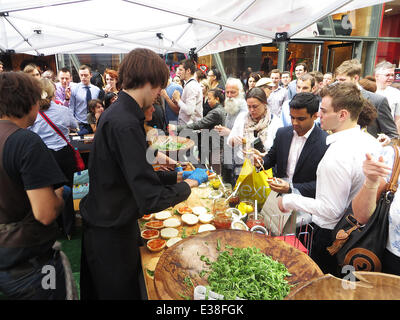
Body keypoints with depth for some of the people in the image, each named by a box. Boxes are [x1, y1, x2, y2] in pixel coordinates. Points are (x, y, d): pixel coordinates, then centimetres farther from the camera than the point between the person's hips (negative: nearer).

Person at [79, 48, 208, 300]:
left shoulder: (118, 113, 3)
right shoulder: (125, 124, -28)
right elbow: (151, 199, -30)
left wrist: (176, 176, 6)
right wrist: (190, 183, -15)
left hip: (106, 225, 9)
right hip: (113, 234, -9)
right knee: (121, 291, 14)